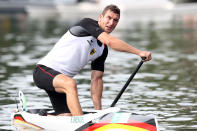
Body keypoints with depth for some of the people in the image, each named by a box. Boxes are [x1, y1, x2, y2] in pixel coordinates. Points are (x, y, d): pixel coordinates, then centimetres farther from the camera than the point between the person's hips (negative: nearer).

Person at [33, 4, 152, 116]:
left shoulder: (103, 50, 10)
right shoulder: (87, 23, -13)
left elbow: (96, 79, 8)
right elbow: (110, 41, -28)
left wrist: (99, 110, -1)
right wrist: (139, 52, -31)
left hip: (61, 79, 9)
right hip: (44, 70, -8)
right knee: (71, 83, -37)